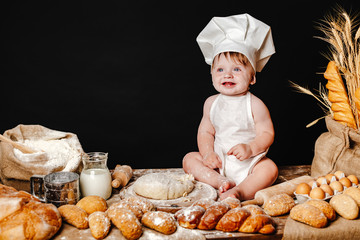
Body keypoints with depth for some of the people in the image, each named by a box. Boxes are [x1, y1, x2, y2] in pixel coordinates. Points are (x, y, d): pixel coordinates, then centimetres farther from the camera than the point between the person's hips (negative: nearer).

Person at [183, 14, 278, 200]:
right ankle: (221, 182, -25)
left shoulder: (255, 105, -9)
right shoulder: (212, 103, 3)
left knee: (269, 169, -29)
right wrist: (208, 153, -10)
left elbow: (267, 134, -9)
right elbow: (205, 131, 8)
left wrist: (251, 148, -27)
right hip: (219, 162, 4)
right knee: (189, 159, -11)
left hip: (249, 164, -4)